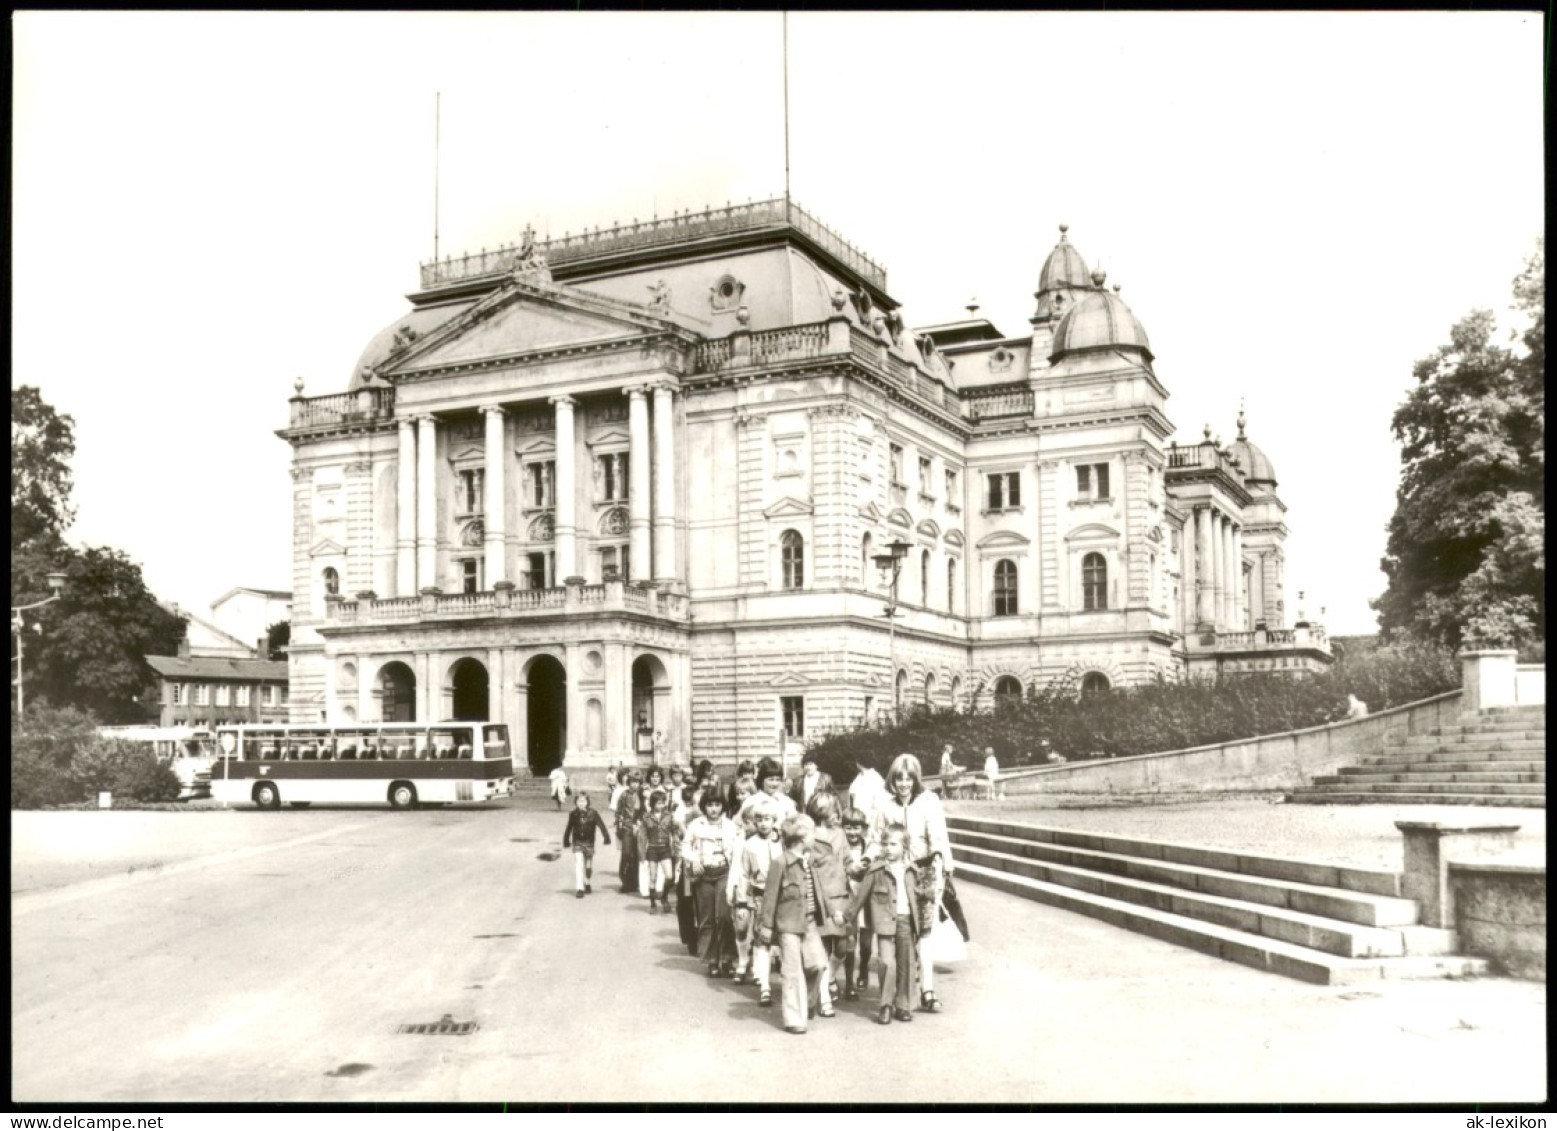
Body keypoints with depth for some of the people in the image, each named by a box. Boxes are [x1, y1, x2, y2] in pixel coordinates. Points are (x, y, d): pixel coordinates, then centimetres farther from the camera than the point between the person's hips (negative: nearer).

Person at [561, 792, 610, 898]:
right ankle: (580, 889, -14)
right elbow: (569, 828, 8)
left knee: (589, 866, 11)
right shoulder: (573, 814, -4)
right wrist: (566, 841, 15)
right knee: (579, 864, -14)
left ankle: (587, 884, 38)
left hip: (589, 843, 0)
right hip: (577, 843, 0)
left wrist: (607, 837, -14)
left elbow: (601, 825, -8)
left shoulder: (592, 813, -9)